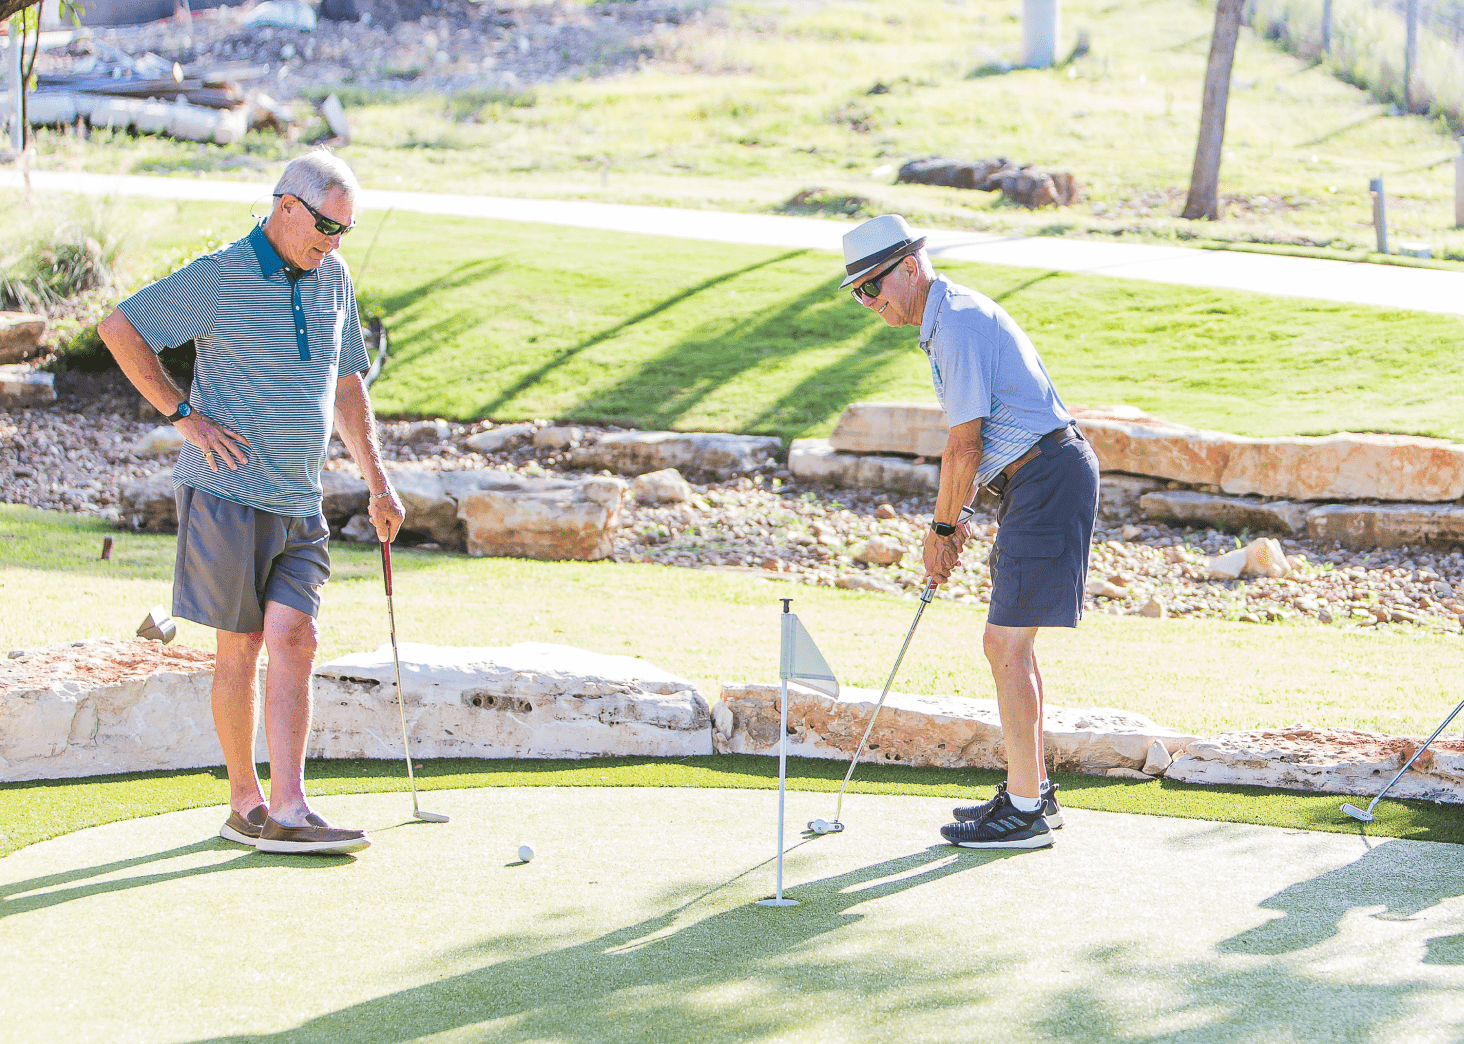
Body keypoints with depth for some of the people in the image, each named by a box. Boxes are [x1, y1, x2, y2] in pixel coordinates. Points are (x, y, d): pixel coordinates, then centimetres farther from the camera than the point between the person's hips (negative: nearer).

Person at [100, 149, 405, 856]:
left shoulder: (334, 278, 11)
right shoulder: (220, 278, -8)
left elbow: (346, 385, 22)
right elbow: (118, 328, -4)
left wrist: (377, 485, 19)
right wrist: (184, 416, -8)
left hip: (300, 502, 5)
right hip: (228, 490, -5)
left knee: (294, 637, -7)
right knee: (241, 647, 1)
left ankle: (288, 811, -12)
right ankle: (245, 803, 12)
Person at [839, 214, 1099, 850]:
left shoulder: (956, 326, -17)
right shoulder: (951, 316, 16)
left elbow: (964, 445, -16)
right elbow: (977, 436, 21)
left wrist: (942, 527, -5)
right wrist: (955, 518, 18)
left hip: (1046, 480, -11)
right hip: (1036, 481, 11)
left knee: (1006, 644, -10)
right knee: (1012, 641, 16)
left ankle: (1024, 812, -7)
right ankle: (1032, 788, 24)